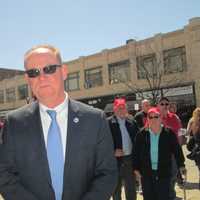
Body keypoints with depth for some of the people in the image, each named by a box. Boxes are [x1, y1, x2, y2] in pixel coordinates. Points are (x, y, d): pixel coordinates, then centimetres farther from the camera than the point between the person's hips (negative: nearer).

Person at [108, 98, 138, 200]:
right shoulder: (108, 122, -8)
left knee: (131, 189, 15)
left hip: (130, 159, 4)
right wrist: (113, 151, -20)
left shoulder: (132, 122, 8)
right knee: (116, 189, 12)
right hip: (116, 160, -4)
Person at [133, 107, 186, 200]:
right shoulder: (142, 134, -2)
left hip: (164, 173, -1)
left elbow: (177, 150, 3)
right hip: (146, 173, 1)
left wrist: (181, 165, 3)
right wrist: (136, 168, 1)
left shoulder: (169, 133, -4)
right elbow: (136, 152, 2)